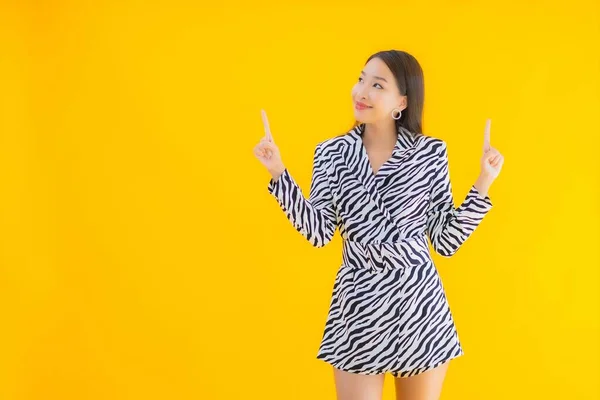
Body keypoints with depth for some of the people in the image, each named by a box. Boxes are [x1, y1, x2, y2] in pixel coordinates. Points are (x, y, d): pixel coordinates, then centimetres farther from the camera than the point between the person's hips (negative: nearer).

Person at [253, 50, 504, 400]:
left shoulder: (430, 153, -1)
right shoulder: (333, 153, 2)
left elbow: (446, 241, -1)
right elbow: (319, 232, -5)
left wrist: (483, 185, -8)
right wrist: (279, 174, -10)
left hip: (419, 302, 0)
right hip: (358, 303, 0)